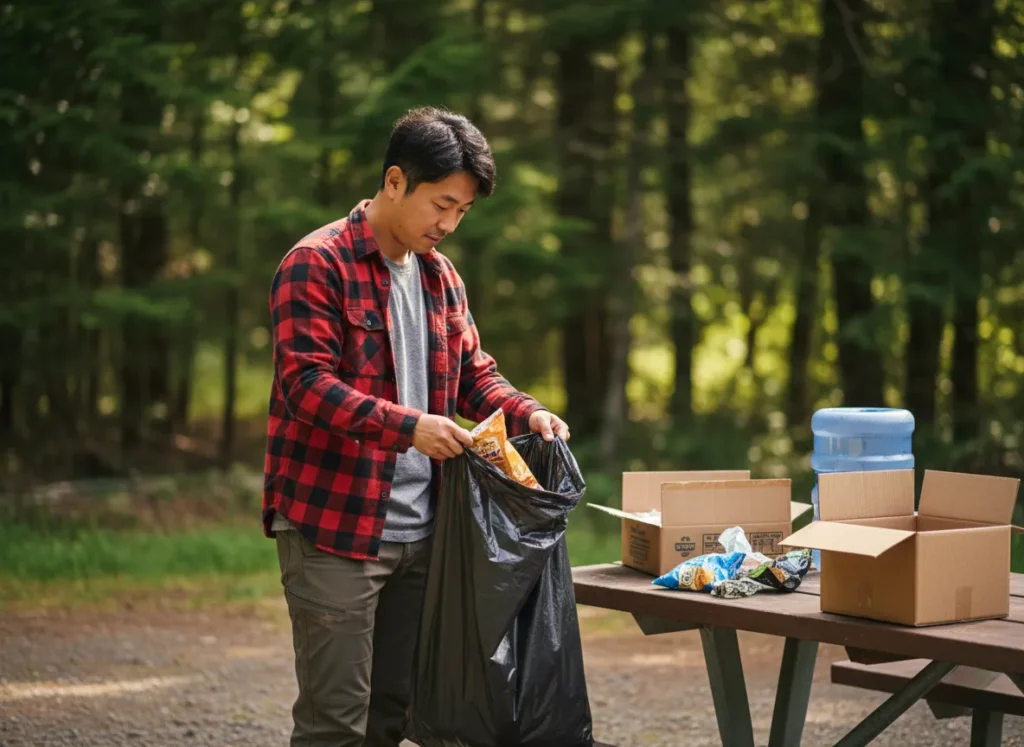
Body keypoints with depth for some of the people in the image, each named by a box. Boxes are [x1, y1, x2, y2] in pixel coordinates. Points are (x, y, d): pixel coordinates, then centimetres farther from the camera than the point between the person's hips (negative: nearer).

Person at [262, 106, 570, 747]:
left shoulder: (441, 277, 15)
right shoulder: (317, 265, -10)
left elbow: (474, 375, 20)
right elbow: (305, 382, -18)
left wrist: (528, 413, -1)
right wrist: (407, 426, -28)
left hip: (419, 532, 8)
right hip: (334, 529, -8)